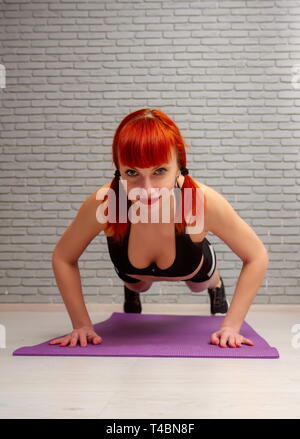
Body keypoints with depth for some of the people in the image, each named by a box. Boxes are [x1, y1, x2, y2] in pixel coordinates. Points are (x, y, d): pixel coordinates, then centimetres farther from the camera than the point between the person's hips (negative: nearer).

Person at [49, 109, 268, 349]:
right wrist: (82, 324, -23)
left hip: (194, 267, 0)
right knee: (136, 285, 36)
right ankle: (131, 293, 71)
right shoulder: (103, 203, -42)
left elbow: (257, 257, -27)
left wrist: (231, 326, -29)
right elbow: (63, 258, -22)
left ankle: (216, 286, 70)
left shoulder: (204, 202, -45)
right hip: (133, 271, 1)